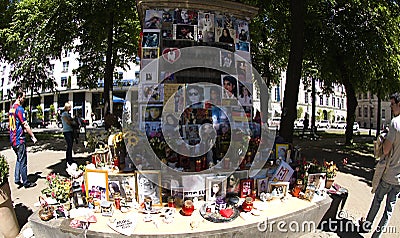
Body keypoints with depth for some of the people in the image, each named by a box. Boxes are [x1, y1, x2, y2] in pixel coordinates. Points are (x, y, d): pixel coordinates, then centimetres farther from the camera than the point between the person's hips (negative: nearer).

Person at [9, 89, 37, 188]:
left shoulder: (11, 108, 12)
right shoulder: (19, 108, -16)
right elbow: (25, 125, -18)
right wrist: (33, 136, -12)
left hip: (13, 139, 9)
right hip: (19, 139, -9)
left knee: (19, 159, 19)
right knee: (23, 161, -1)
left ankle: (17, 179, 20)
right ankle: (25, 182, 7)